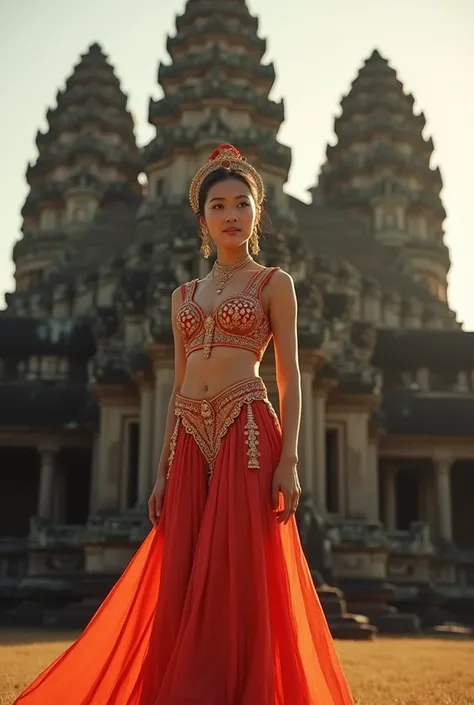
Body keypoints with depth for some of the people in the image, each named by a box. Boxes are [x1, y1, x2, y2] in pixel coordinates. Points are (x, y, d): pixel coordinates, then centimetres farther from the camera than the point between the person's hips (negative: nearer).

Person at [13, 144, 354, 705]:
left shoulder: (274, 283, 7)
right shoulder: (184, 295, 19)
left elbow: (289, 377, 1)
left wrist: (288, 460, -12)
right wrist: (163, 471, 11)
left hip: (247, 433, -4)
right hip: (191, 440, 5)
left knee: (239, 574, -8)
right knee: (183, 584, 2)